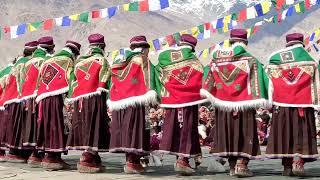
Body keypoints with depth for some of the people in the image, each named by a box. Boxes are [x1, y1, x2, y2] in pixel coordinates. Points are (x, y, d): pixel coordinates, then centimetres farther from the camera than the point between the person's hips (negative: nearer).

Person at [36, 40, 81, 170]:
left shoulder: (47, 62, 22)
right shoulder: (68, 61, 1)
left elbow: (39, 81, 22)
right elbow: (70, 81, -8)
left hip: (44, 99, 7)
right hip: (58, 98, -7)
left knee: (49, 126, 10)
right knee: (57, 126, -3)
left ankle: (50, 156, 15)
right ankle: (52, 157, -2)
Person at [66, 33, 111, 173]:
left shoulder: (79, 61, 17)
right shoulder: (102, 60, 1)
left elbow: (73, 81, 15)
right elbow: (104, 83, -8)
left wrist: (72, 99, 18)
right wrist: (109, 102, -11)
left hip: (79, 99, 6)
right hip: (95, 99, -6)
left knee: (83, 128, 9)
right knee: (93, 127, -6)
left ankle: (94, 159, 15)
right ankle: (87, 159, -12)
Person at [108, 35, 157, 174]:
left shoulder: (119, 62, 21)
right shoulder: (143, 60, 3)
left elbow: (113, 84, 20)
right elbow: (148, 78, -10)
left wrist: (112, 101, 23)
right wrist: (151, 96, -14)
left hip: (119, 101, 7)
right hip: (135, 101, -7)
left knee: (124, 130, 9)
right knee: (134, 129, -7)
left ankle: (129, 159, 15)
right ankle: (132, 162, -9)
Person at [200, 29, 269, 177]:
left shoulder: (217, 59, 6)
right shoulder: (250, 60, -3)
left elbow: (208, 81, 5)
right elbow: (258, 82, -9)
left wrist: (210, 98, 8)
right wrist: (261, 100, -9)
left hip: (223, 105, 4)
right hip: (243, 104, -3)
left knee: (227, 132, 11)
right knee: (244, 133, 3)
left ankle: (232, 166, 16)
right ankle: (241, 165, -5)